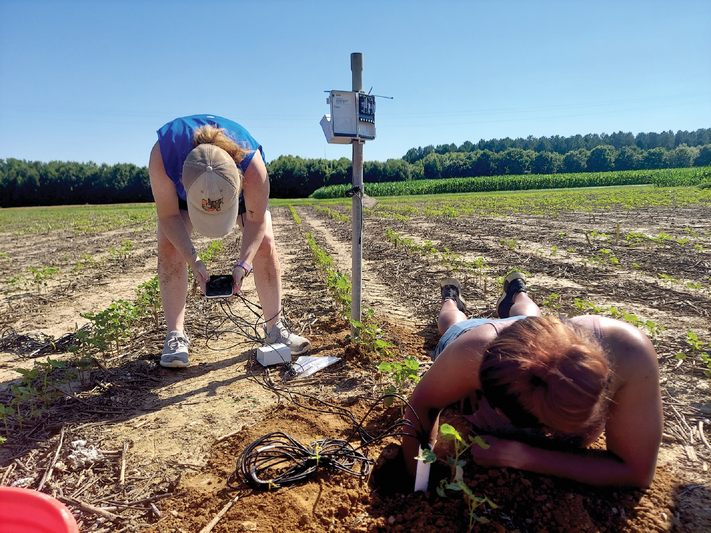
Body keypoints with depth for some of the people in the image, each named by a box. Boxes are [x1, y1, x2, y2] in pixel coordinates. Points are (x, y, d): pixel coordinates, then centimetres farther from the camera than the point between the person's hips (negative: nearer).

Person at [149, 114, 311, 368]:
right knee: (168, 245, -19)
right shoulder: (162, 156, -42)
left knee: (265, 244, -14)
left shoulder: (252, 165, -43)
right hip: (178, 187, 1)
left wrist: (242, 264, -37)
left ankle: (274, 329, -1)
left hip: (240, 185, 0)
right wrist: (193, 260, -36)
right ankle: (175, 337, -9)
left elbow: (257, 220, -27)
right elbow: (169, 215, -27)